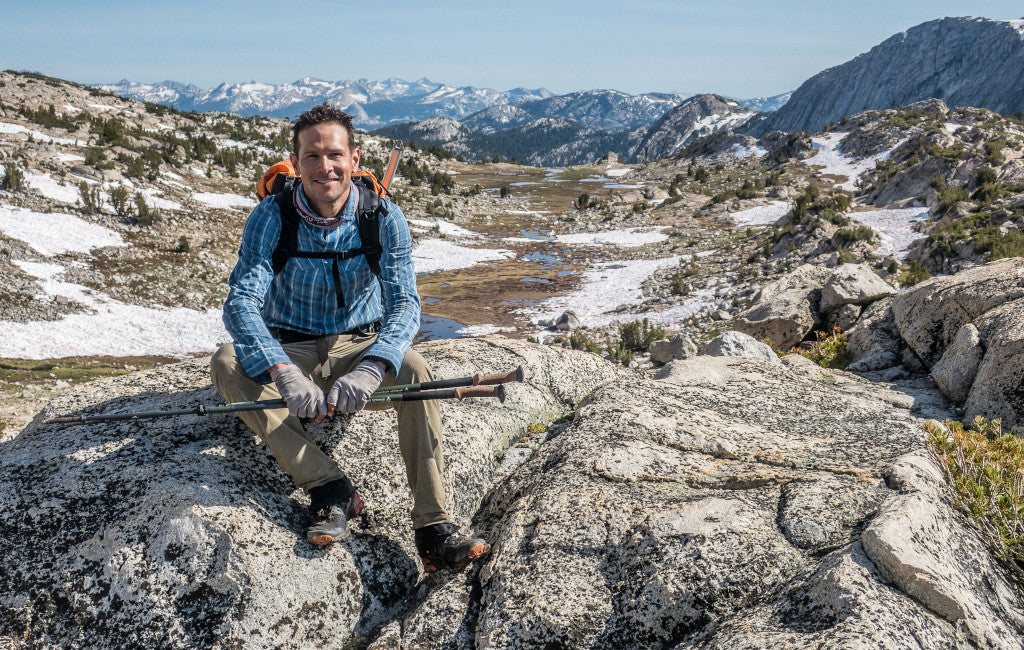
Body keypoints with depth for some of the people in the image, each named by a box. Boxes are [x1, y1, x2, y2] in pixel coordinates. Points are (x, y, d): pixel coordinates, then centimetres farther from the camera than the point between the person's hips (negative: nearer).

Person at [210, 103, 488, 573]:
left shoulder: (384, 218, -12)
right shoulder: (272, 217, -14)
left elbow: (404, 303, -21)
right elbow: (240, 302, -24)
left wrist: (370, 369, -43)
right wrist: (286, 375, -43)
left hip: (360, 345, 0)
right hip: (290, 350, 1)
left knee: (413, 369, -32)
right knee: (226, 364, -29)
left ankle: (433, 529, -30)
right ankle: (329, 488, -28)